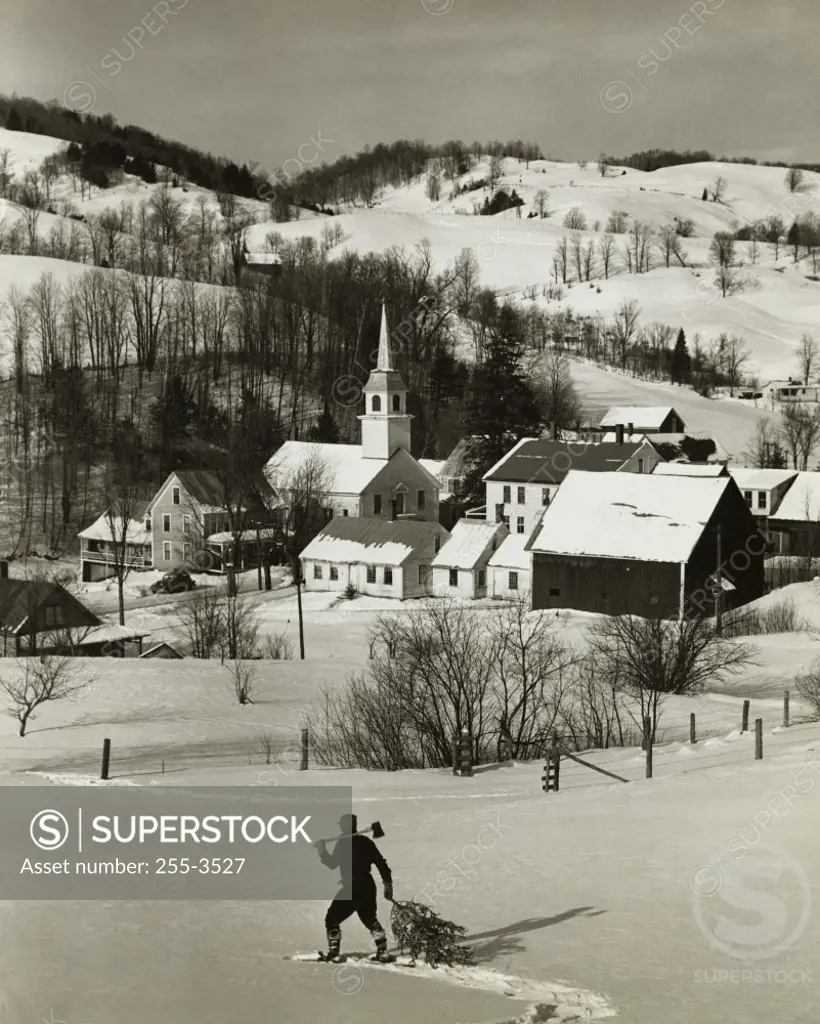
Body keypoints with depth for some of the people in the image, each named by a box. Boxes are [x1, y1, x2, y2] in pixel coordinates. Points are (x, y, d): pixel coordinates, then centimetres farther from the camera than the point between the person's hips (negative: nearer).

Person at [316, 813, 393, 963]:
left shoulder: (342, 843, -11)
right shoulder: (365, 841, 6)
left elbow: (332, 864, -4)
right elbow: (381, 863, 6)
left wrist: (322, 851, 10)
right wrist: (388, 884, 13)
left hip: (352, 888, -6)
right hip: (368, 886, 6)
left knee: (332, 919, 7)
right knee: (370, 919, 25)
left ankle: (333, 953, 0)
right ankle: (382, 951, 15)